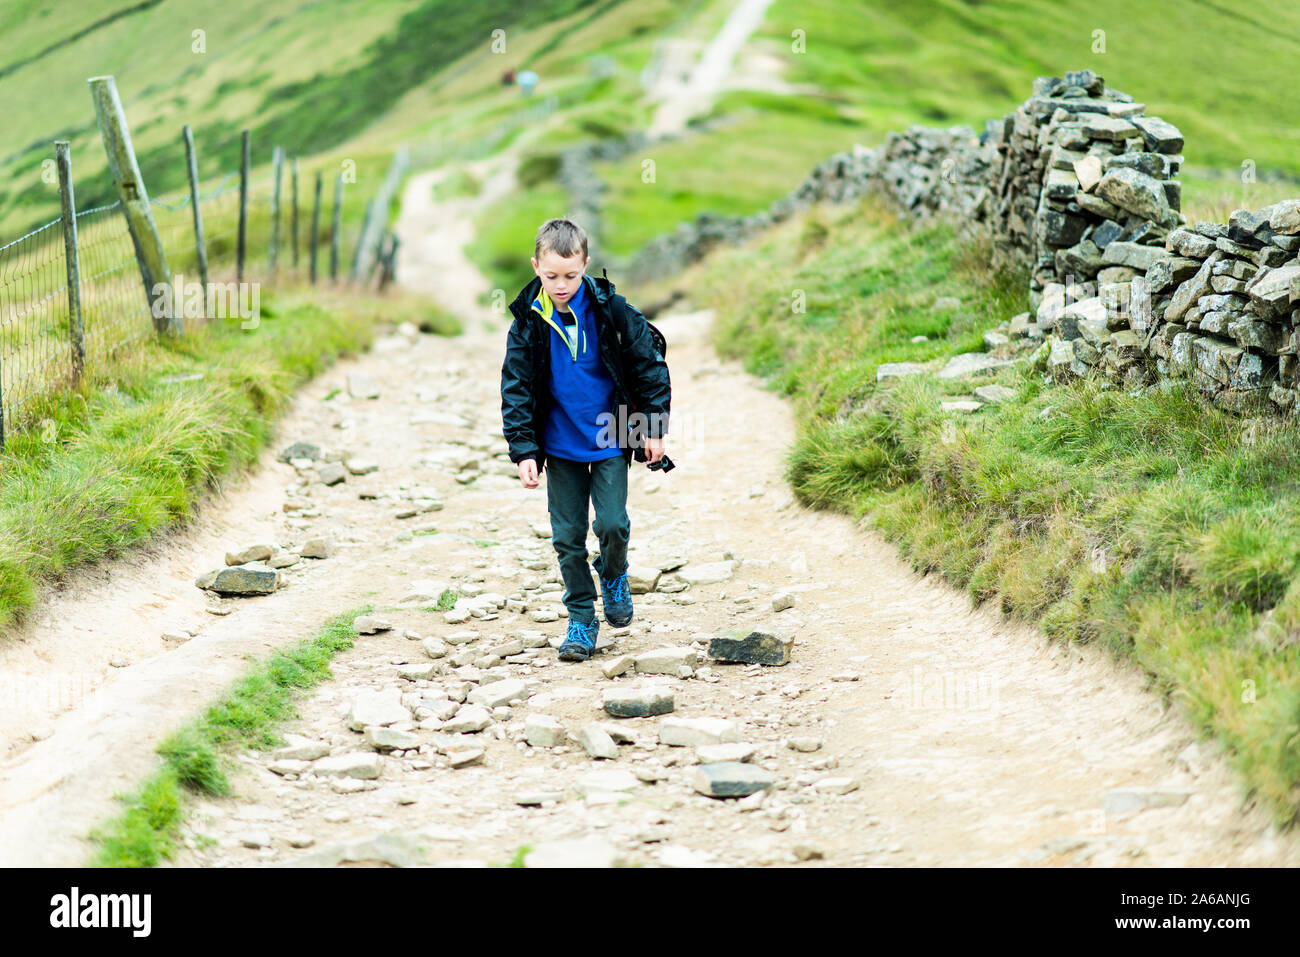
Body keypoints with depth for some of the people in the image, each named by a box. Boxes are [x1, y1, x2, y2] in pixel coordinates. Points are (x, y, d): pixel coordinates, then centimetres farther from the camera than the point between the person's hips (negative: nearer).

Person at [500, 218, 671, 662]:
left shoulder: (611, 310, -10)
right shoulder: (527, 322, -6)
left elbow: (649, 366, -2)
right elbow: (516, 389, -3)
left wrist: (654, 427, -2)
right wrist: (524, 450, -10)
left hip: (609, 439, -1)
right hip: (560, 446, 2)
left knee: (612, 524, -9)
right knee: (567, 536, 4)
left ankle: (613, 576, 24)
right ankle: (581, 619, 18)